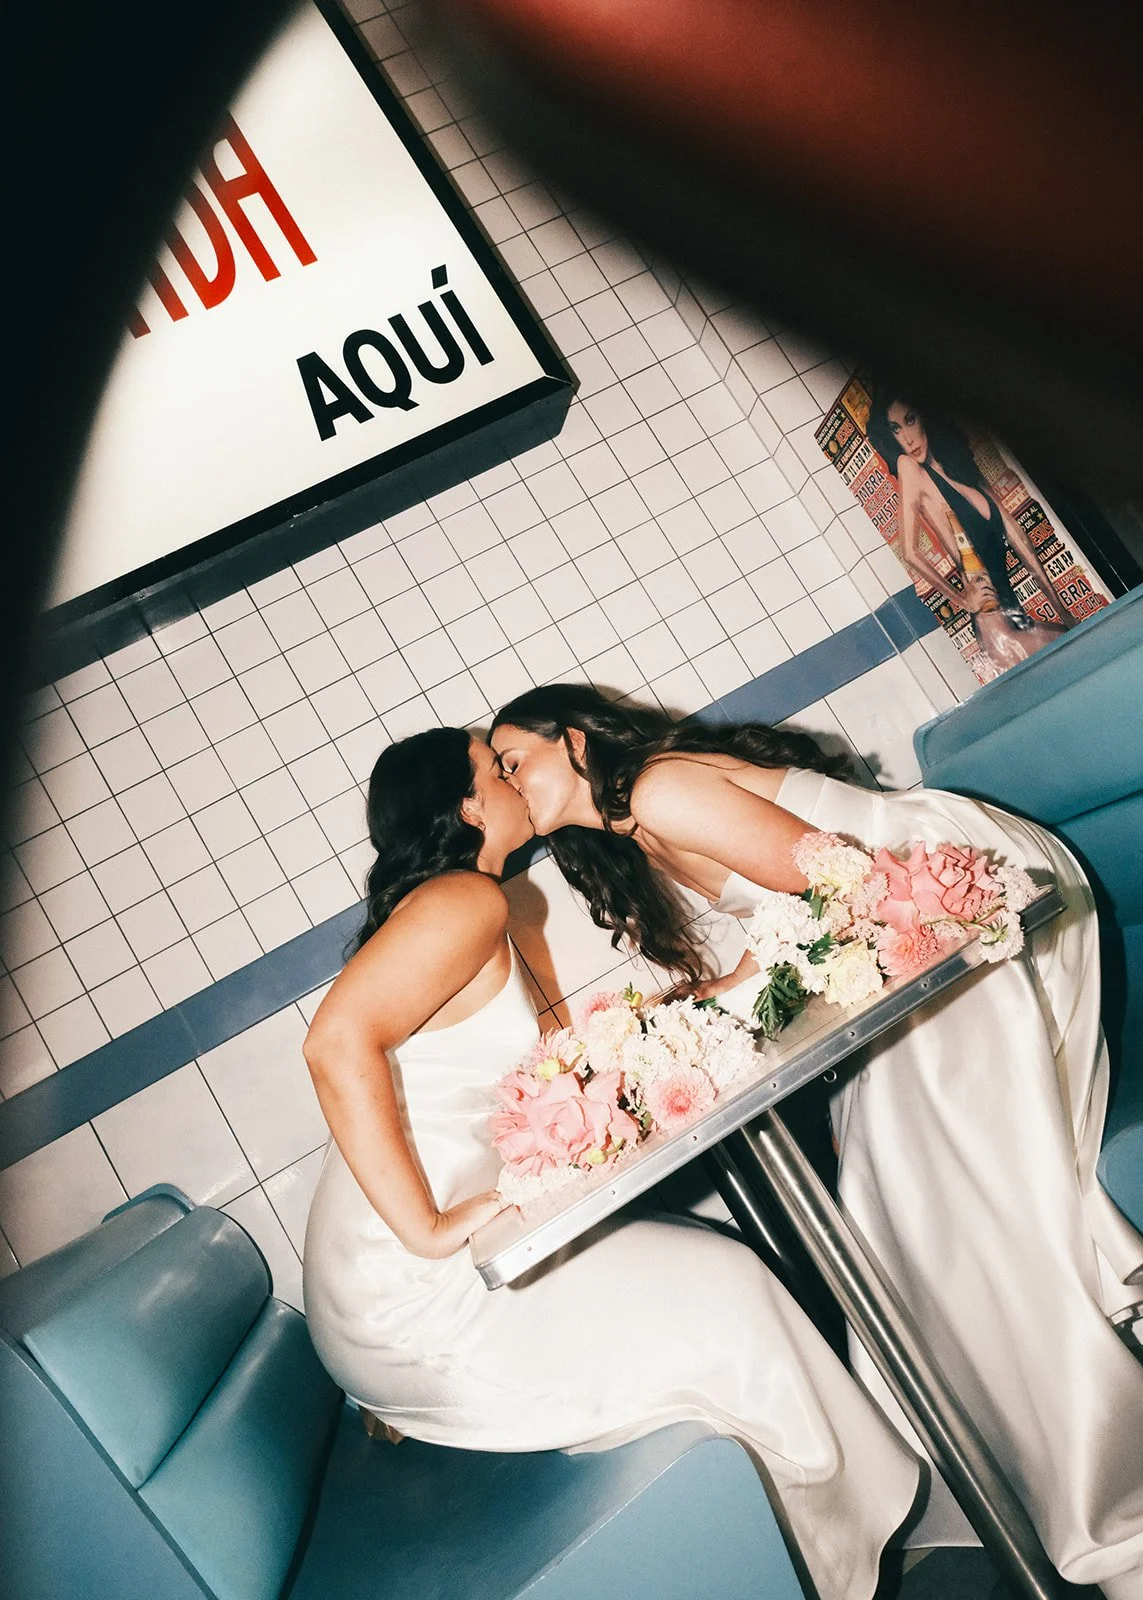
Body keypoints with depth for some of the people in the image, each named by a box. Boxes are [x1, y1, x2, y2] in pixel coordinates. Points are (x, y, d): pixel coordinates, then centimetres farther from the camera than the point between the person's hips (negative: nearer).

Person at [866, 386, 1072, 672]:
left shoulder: (956, 460, 16)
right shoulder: (909, 466, -4)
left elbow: (1012, 530, 15)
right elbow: (911, 553, -15)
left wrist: (1058, 604, 12)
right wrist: (961, 599, -4)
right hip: (991, 616, -7)